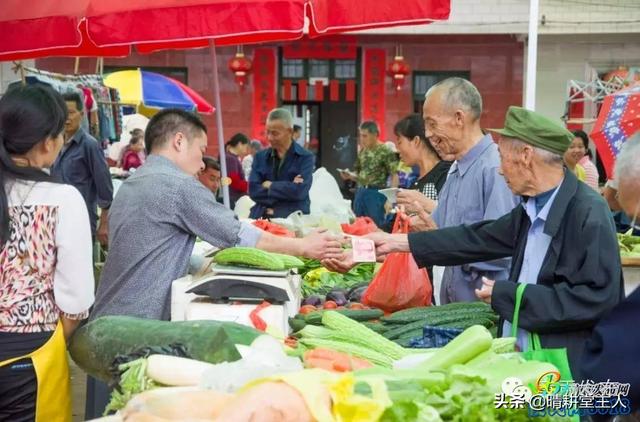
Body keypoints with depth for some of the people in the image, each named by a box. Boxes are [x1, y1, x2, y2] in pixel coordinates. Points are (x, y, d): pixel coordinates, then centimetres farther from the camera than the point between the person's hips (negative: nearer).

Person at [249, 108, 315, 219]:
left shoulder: (305, 158, 1)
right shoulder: (260, 157, 12)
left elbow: (299, 190, -13)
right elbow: (253, 190, 0)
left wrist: (270, 186, -1)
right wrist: (288, 189, -9)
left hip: (293, 218, -2)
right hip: (261, 217, 2)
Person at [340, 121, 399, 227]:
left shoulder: (386, 152, -8)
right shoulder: (363, 151, 12)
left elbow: (394, 176, -11)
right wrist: (349, 175, -1)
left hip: (376, 194, -7)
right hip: (360, 193, 7)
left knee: (376, 227, -2)